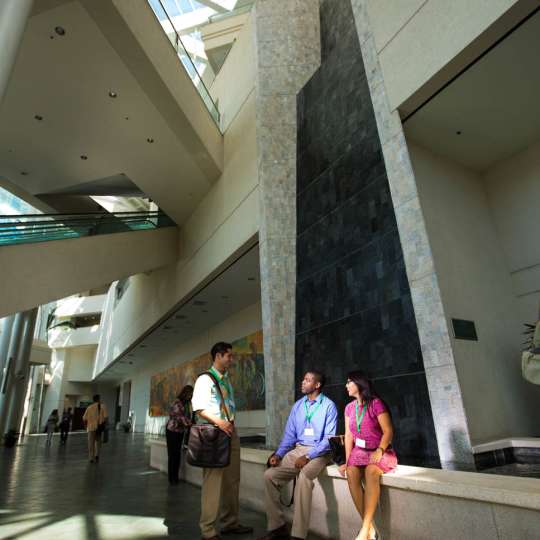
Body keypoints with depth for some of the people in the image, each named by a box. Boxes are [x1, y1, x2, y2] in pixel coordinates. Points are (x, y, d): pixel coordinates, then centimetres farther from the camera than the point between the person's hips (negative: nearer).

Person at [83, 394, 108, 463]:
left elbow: (84, 418, 3)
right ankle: (96, 455, 7)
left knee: (91, 444, 8)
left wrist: (86, 425, 19)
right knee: (98, 442, 18)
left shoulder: (89, 407, 4)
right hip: (99, 427, 0)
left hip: (91, 427, 1)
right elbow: (105, 417, -11)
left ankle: (91, 458, 7)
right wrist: (105, 425, 0)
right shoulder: (103, 406, -2)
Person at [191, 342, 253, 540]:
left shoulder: (227, 380, 15)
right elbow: (199, 408, -17)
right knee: (213, 481, -5)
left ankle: (230, 522, 28)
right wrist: (219, 422, -25)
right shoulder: (205, 379, -9)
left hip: (230, 432, 8)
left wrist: (231, 424, 9)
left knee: (232, 480, 15)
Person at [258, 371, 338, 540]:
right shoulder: (297, 405, 9)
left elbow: (329, 438, -13)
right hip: (297, 450, 6)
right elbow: (290, 434, 10)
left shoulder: (329, 406, -7)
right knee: (270, 475, -12)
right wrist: (279, 454, -6)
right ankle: (277, 526, 1)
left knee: (304, 477, -35)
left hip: (319, 452, -6)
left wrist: (308, 456, -22)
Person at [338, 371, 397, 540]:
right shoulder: (349, 408, 8)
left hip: (381, 452, -4)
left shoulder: (376, 403, -9)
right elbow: (348, 435, 4)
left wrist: (379, 450, -27)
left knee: (371, 471, -35)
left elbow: (388, 431, -12)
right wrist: (347, 460, -7)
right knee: (351, 473, -27)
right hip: (359, 451, 4)